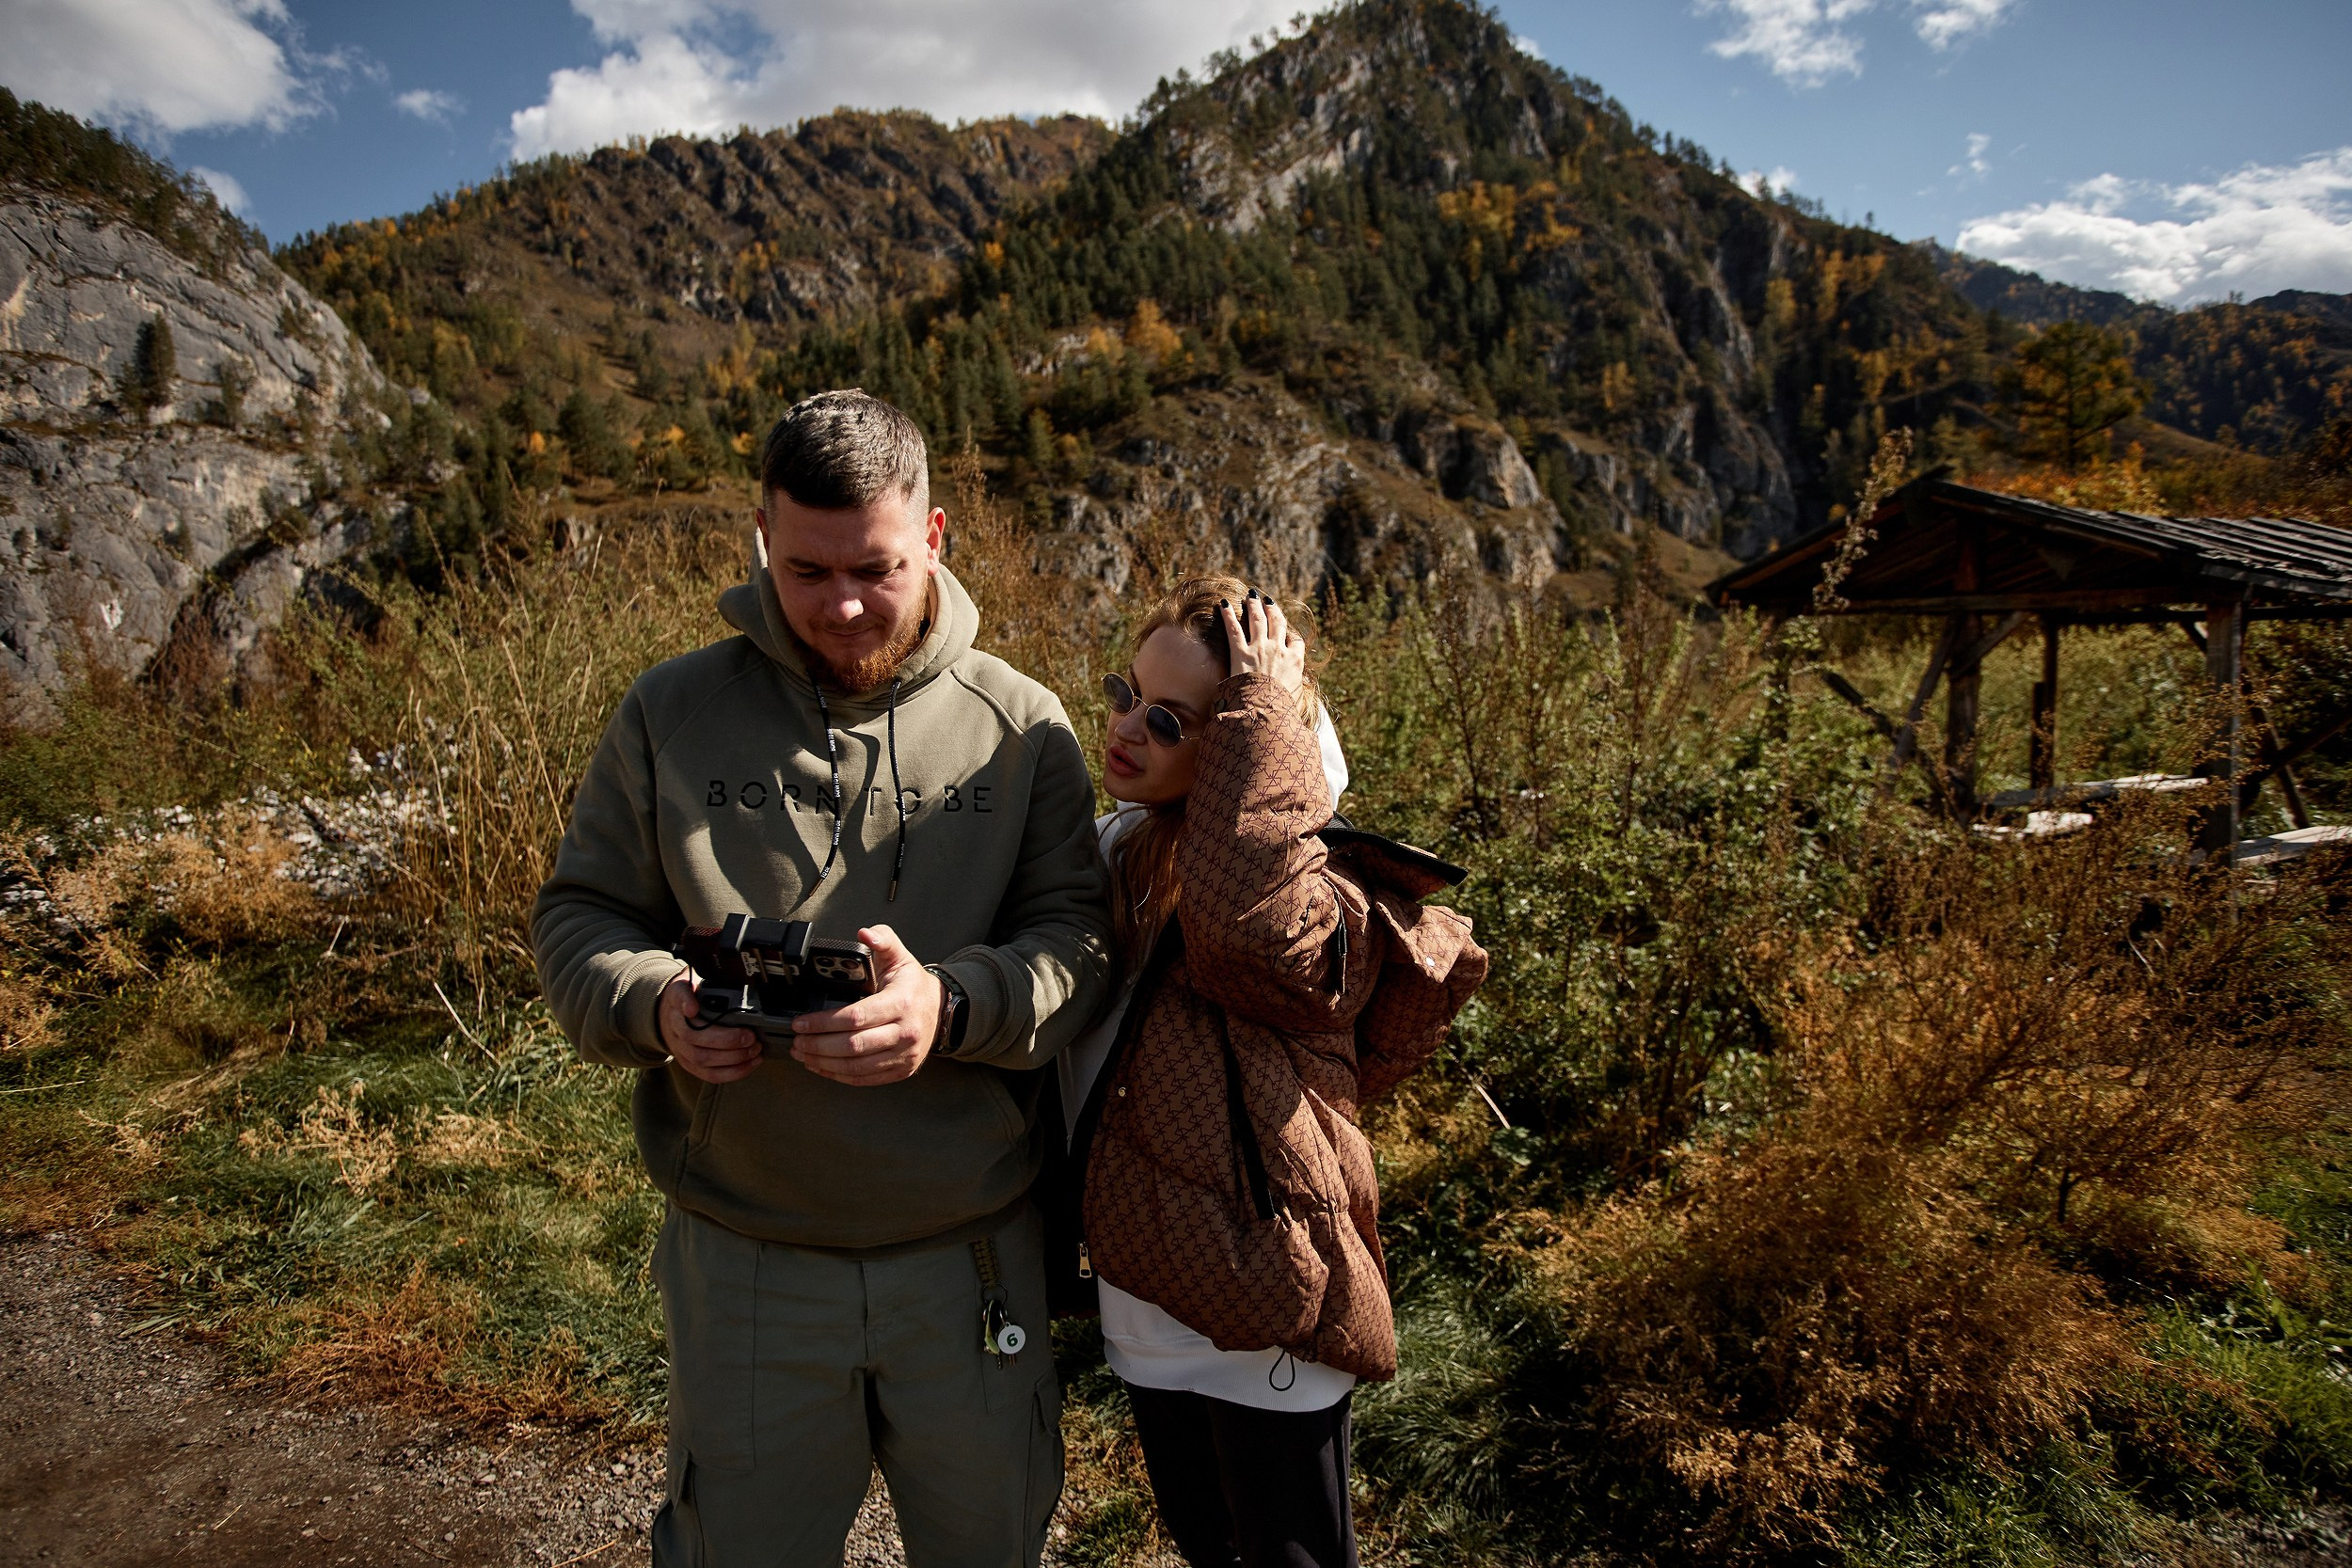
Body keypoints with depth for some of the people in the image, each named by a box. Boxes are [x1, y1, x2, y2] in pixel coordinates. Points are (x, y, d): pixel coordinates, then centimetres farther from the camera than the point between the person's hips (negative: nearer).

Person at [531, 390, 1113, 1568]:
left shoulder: (1019, 726, -4)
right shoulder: (672, 714, -3)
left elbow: (1079, 940, -8)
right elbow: (577, 919, 3)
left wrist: (953, 1005, -28)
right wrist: (657, 1006, -19)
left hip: (971, 1252, 1)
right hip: (743, 1261, 0)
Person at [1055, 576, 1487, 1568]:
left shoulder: (1315, 892, -20)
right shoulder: (1117, 845, 1)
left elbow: (1246, 927, -45)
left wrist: (1261, 714, -34)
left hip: (1264, 1315, -7)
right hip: (1147, 1301, 7)